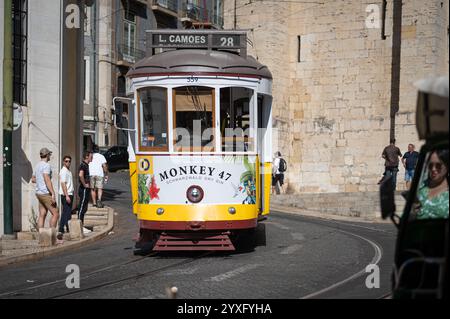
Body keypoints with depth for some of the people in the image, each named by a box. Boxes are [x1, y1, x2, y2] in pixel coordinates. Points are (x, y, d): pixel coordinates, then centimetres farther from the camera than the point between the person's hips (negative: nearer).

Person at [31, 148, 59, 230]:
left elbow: (33, 179, 25)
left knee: (42, 215, 6)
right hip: (46, 193, -9)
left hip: (39, 193, 9)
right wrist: (53, 193, -25)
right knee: (55, 214, -6)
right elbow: (47, 180, -23)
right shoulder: (46, 165, -13)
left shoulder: (37, 165, 15)